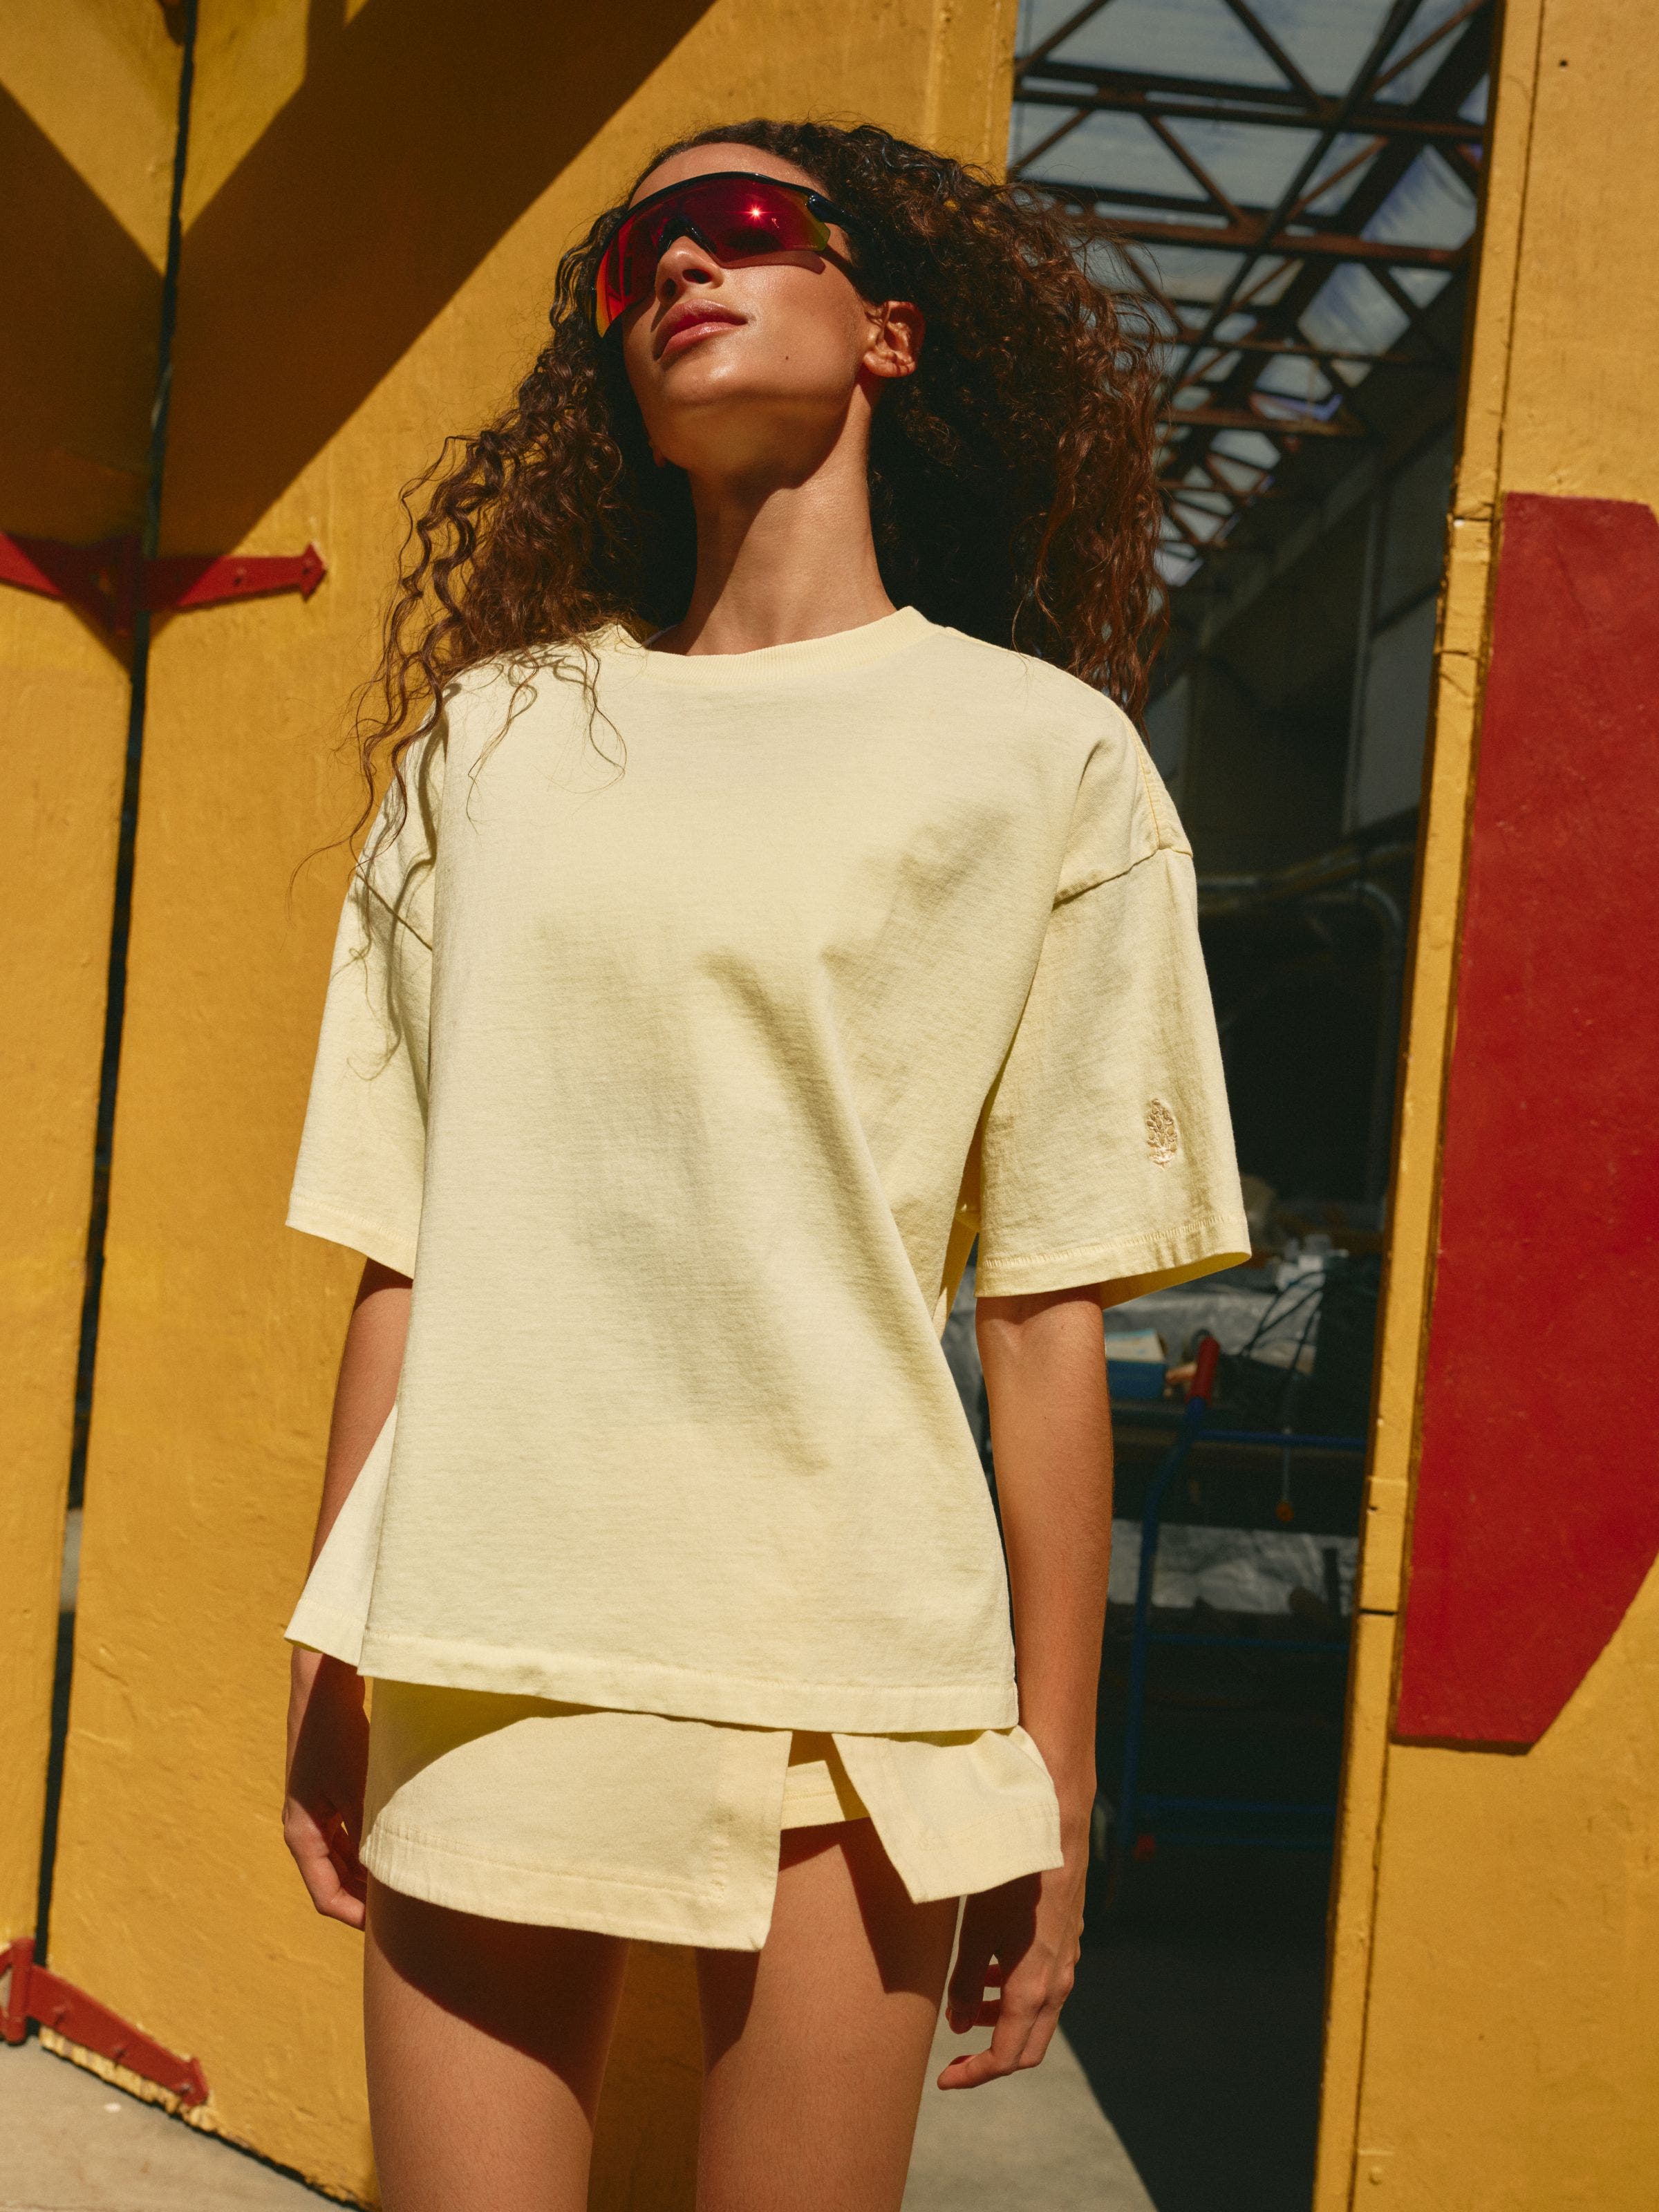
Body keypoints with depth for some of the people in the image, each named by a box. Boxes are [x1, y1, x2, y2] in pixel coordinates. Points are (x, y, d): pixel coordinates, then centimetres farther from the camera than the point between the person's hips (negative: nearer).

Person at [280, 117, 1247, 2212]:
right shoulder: (498, 731, 11)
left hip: (849, 1677, -2)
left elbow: (1047, 1312, -1)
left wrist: (1052, 1778, -1)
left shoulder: (1038, 750, 3)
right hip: (484, 1651, 2)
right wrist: (325, 1655, 7)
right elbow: (404, 1250, 9)